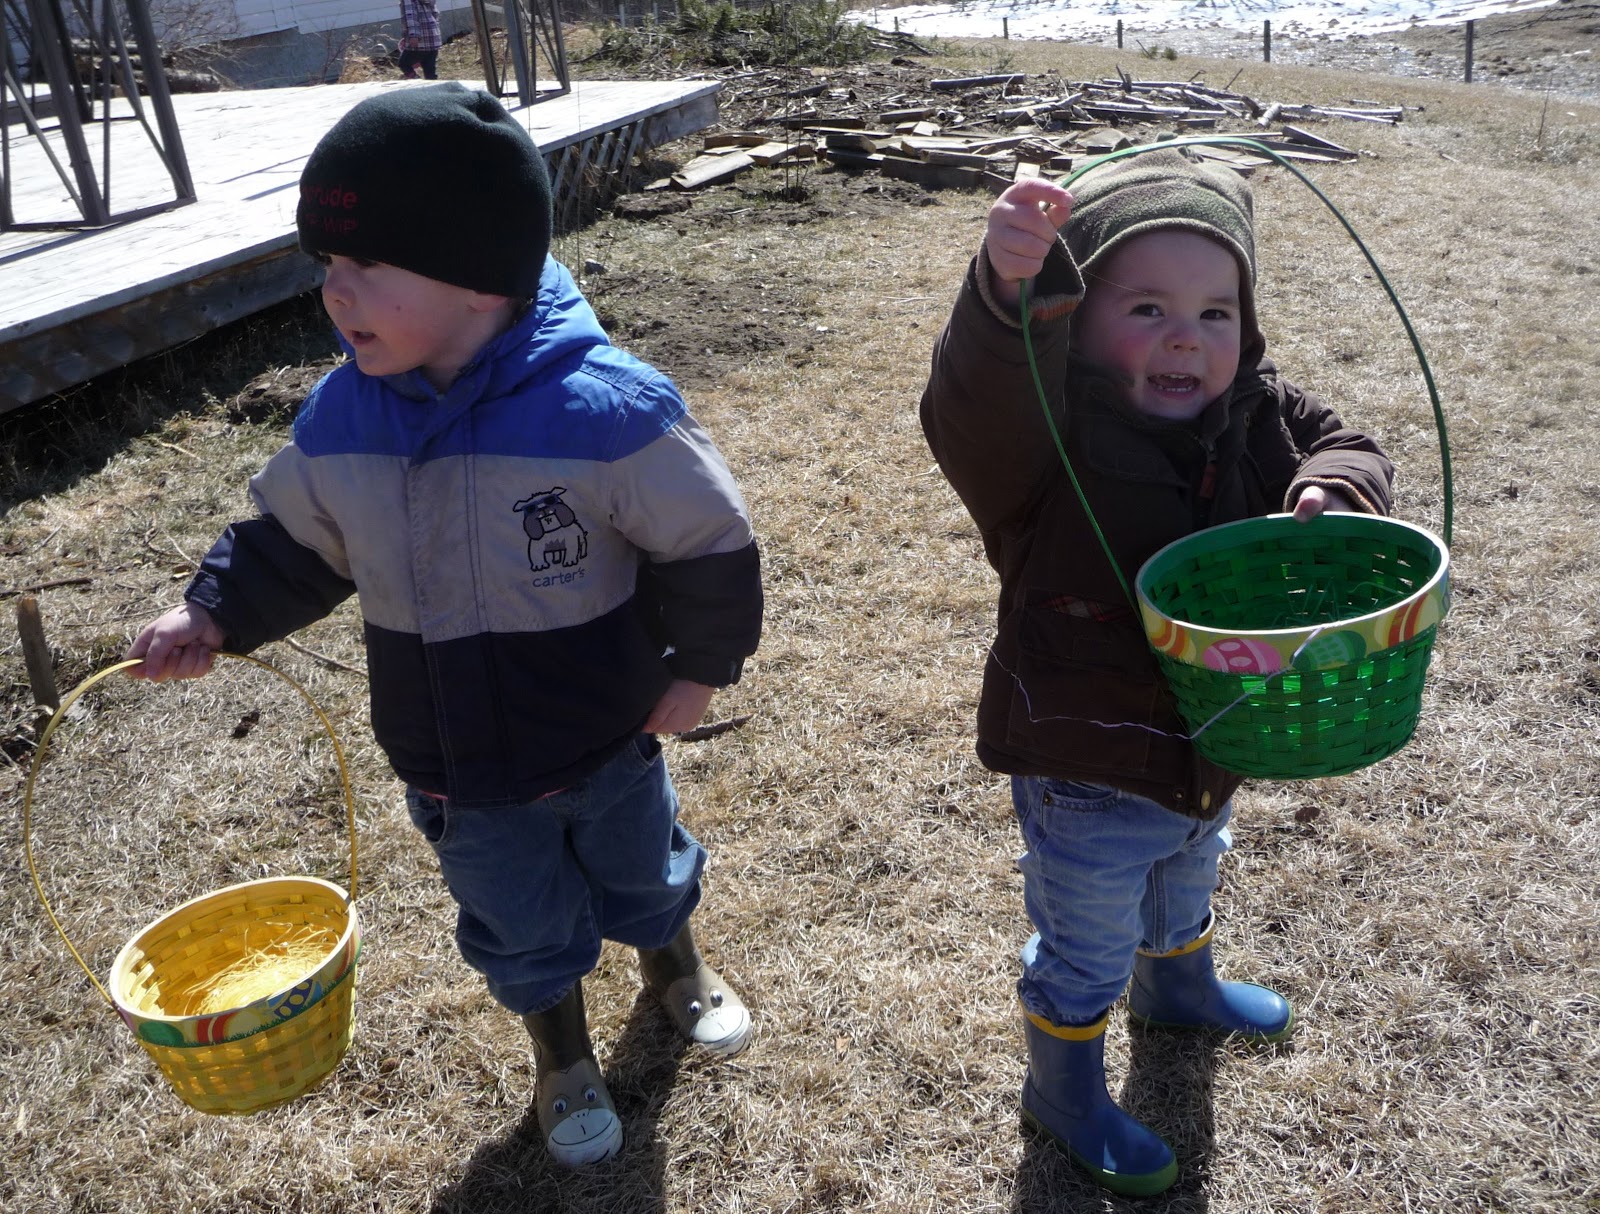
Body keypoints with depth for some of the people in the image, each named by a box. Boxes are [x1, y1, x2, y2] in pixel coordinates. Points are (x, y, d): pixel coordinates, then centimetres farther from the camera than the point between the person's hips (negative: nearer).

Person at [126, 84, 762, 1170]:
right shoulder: (337, 423, -13)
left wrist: (700, 668, -9)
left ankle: (675, 964, 61)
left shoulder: (604, 408, -30)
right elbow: (295, 541, 5)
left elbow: (708, 542, -17)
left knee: (642, 875, 27)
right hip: (455, 771, 3)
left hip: (607, 739, -2)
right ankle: (562, 1052, 54)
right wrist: (215, 615, -7)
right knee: (522, 928, 24)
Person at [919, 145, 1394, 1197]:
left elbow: (1346, 449, 1)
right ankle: (1066, 1093, 45)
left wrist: (1332, 490, -23)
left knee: (1186, 892, 36)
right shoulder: (1044, 434, -29)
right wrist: (1009, 288, -68)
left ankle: (1180, 990, 68)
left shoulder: (1260, 418, -8)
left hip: (1211, 749, 7)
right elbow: (974, 409, -48)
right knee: (1086, 950, 16)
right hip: (1087, 776, -7)